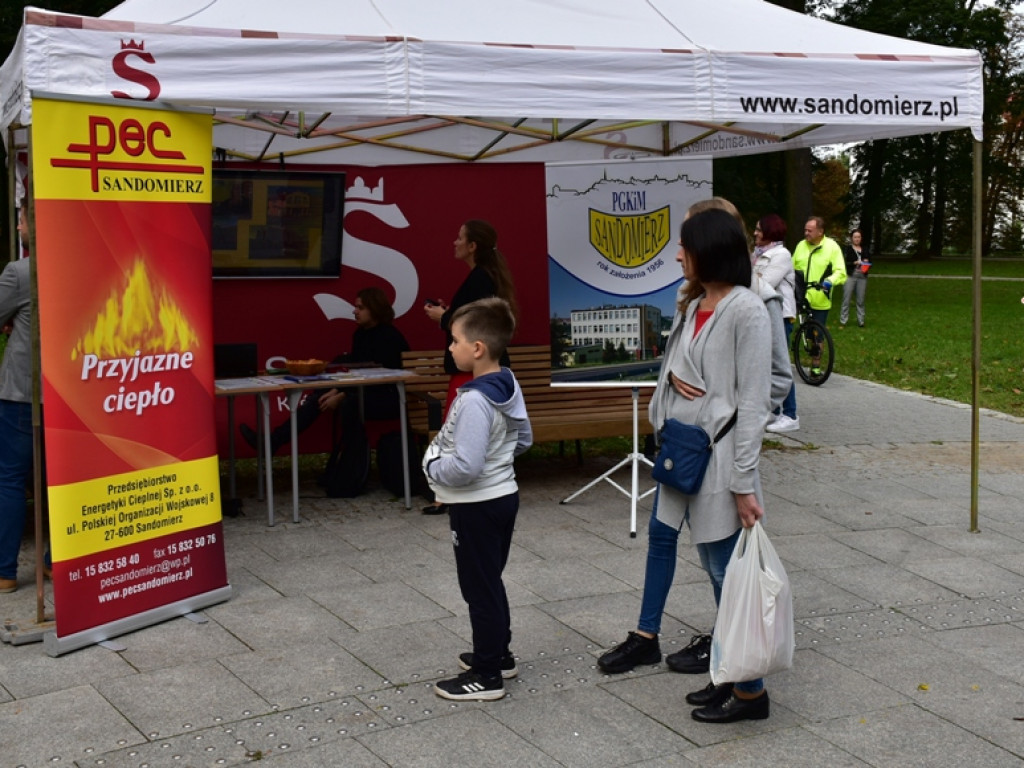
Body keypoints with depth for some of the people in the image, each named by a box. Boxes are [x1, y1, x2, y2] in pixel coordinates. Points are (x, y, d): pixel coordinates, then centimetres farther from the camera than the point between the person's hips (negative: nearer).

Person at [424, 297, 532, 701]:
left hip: (476, 505, -9)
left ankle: (486, 675, 13)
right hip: (503, 495, 9)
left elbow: (465, 467, -30)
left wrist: (432, 466, -13)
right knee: (490, 581, 22)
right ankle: (498, 654, 35)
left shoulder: (474, 400, -27)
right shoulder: (509, 386, 1)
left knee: (479, 587, 2)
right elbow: (524, 438, 15)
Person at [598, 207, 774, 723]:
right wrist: (673, 374, -8)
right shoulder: (693, 305, 8)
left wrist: (744, 482, -19)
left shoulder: (746, 310, -18)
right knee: (660, 533, 23)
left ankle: (748, 689, 9)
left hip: (718, 450, -9)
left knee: (724, 565, -3)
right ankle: (646, 637, 43)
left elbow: (754, 401, -19)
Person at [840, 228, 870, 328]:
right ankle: (843, 321, 0)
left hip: (862, 277, 4)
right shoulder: (847, 248, 1)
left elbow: (870, 262, 20)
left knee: (861, 301, 4)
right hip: (850, 276, -4)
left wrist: (866, 264, -3)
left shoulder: (864, 250, 15)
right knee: (846, 300, -4)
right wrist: (854, 263, -18)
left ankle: (861, 321, 11)